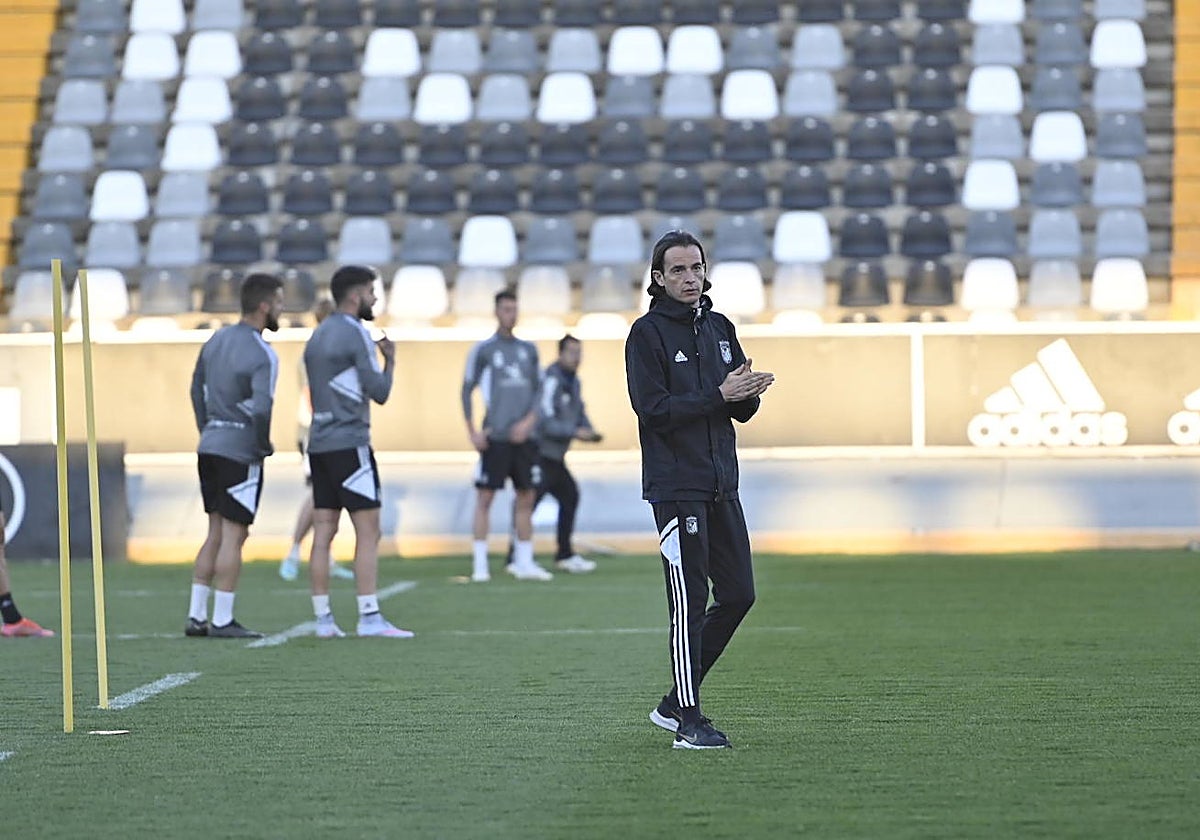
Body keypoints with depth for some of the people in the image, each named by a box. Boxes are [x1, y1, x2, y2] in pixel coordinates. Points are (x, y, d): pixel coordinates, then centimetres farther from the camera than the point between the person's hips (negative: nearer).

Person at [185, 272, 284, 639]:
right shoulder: (262, 355, -16)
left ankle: (196, 616, 14)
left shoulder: (217, 340, 9)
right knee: (233, 537, -2)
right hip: (240, 452, -8)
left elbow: (197, 391, 18)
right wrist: (264, 446, -8)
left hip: (210, 446, 8)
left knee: (216, 534, 14)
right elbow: (261, 408, -25)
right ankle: (222, 620, 0)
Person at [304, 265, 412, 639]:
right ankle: (370, 617, -10)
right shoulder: (355, 335, -9)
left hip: (319, 443, 8)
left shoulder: (318, 335, 16)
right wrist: (390, 360, 6)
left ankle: (323, 618, 3)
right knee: (368, 531, -6)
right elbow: (379, 393, -10)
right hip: (349, 443, -8)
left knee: (323, 532, 5)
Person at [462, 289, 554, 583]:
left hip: (524, 436, 5)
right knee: (485, 497, -5)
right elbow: (467, 391, 1)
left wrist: (529, 421, -3)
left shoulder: (528, 350, 14)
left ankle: (524, 562, 11)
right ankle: (480, 564, -3)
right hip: (496, 437, -5)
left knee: (526, 498, 5)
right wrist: (472, 431, -6)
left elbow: (537, 390, 13)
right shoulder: (483, 350, 1)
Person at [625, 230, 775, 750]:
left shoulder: (720, 328, 15)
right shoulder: (647, 333, -5)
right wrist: (719, 395, -19)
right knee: (690, 603, -7)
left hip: (721, 484, 7)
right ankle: (688, 721, -2)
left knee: (738, 594, 7)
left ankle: (675, 702, 19)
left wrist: (748, 393, -8)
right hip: (676, 486, -7)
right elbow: (653, 409, -14)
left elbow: (742, 409, 15)